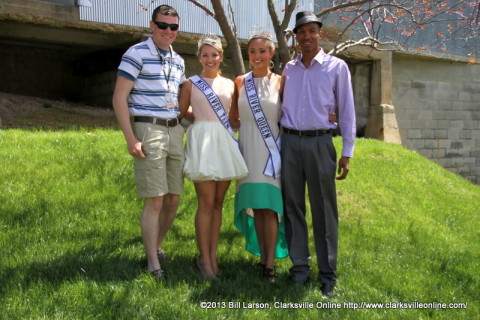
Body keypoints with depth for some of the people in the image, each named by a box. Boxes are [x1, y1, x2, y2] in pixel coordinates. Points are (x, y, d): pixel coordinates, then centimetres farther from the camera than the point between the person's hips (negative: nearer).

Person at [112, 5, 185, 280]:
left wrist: (184, 128, 12)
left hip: (175, 131, 7)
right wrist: (131, 139, -16)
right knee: (155, 201, -5)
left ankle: (158, 246, 29)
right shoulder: (136, 54, -6)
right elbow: (119, 99, -10)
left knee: (173, 199, 9)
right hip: (148, 130, -6)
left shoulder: (178, 61, 15)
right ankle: (153, 262, 7)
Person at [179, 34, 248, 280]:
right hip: (202, 142, -4)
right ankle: (204, 258, 5)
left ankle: (213, 256, 14)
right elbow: (181, 114, 8)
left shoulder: (229, 84, 13)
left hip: (225, 144, 4)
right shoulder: (191, 84, 3)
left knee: (218, 202, 7)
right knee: (206, 204, -5)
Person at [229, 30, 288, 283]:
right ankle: (262, 256, 15)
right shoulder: (240, 82, 7)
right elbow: (233, 119, 13)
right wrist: (251, 126, 1)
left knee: (269, 205, -7)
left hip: (272, 149, -2)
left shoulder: (280, 82, 0)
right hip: (248, 148, 3)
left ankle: (271, 263, -2)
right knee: (255, 205, 4)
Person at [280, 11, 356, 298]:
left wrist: (347, 152, -3)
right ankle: (300, 267, 15)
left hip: (320, 142, -3)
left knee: (324, 210, -1)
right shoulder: (289, 68, 12)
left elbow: (347, 110, 2)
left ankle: (328, 274, 7)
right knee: (293, 207, 6)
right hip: (290, 142, 3)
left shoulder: (337, 67, 2)